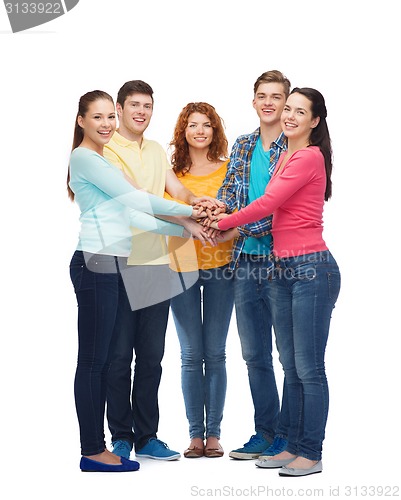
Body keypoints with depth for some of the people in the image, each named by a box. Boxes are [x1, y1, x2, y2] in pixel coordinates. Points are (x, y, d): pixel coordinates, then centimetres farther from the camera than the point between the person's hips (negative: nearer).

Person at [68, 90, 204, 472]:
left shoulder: (103, 161, 22)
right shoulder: (84, 158, -6)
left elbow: (130, 215, 16)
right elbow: (133, 199, -11)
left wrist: (185, 229, 10)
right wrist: (191, 211, -6)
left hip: (113, 266, 9)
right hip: (95, 264, -9)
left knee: (104, 358, 9)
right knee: (93, 359, -5)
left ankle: (96, 447, 14)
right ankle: (92, 451, 1)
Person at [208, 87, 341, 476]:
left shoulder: (309, 157, -11)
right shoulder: (285, 155, 17)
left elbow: (267, 204, -14)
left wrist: (221, 224, -4)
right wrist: (235, 225, 1)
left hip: (311, 268, -9)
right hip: (283, 269, 9)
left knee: (309, 367, -2)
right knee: (291, 367, 13)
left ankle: (311, 454, 7)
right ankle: (294, 446, 22)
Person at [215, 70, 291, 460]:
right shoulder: (242, 147, 13)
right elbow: (229, 192, 3)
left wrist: (239, 226, -23)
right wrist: (218, 209, -20)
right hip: (246, 262, 6)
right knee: (254, 354, 12)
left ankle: (286, 436, 14)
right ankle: (265, 433, 23)